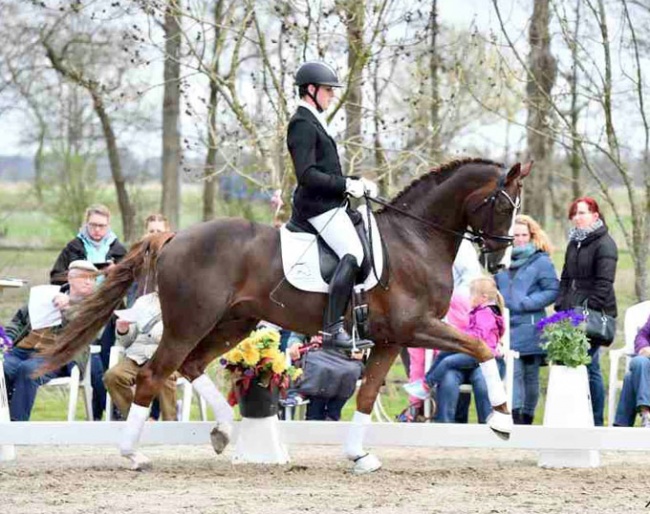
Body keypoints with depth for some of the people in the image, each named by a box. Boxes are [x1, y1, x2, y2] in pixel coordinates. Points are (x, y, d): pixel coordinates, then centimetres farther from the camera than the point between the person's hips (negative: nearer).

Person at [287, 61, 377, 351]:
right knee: (353, 253, -24)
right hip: (318, 205, -11)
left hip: (327, 204, 11)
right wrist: (347, 185, -18)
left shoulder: (313, 123, 22)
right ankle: (332, 330, -30)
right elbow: (307, 175, -20)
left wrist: (356, 183, 15)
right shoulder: (303, 125, -11)